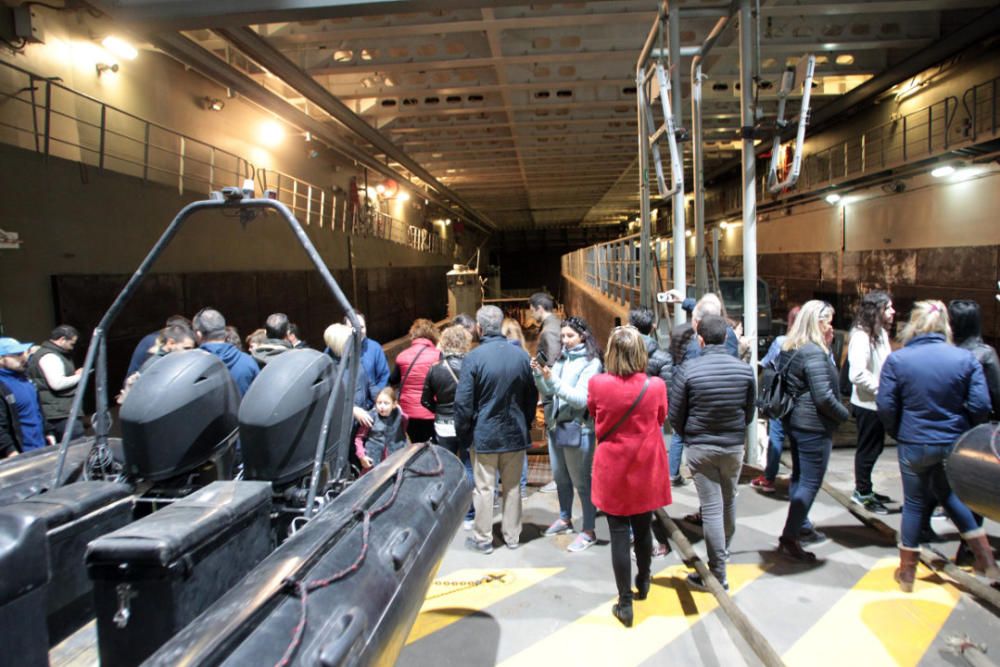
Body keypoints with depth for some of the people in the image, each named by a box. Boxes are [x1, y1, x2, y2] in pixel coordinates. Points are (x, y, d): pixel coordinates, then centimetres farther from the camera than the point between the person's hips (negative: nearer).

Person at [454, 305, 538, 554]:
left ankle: (483, 539, 19)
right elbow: (532, 395, 7)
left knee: (484, 488, 8)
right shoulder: (521, 356, -2)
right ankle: (512, 535, 26)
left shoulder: (474, 357, -16)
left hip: (484, 433, -4)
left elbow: (463, 401, -13)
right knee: (512, 486, 15)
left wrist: (462, 432, 0)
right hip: (515, 432, 4)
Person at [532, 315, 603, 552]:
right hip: (556, 425, 7)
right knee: (560, 477, 20)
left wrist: (553, 380, -28)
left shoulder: (591, 363, -11)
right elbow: (548, 393, 9)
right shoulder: (562, 358, 8)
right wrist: (539, 375, -9)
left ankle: (589, 531, 14)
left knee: (581, 481, 2)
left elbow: (580, 399, -19)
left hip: (577, 429, -7)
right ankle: (565, 519, 38)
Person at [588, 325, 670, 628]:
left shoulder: (597, 384, -15)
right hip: (646, 470, 2)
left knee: (619, 534, 5)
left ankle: (625, 603, 10)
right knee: (643, 529, 19)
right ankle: (642, 583, 41)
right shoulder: (655, 386, -13)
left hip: (613, 471, -2)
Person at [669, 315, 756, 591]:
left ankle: (718, 573, 6)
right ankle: (724, 552, 43)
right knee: (729, 500, 22)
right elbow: (750, 411, 5)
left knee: (711, 508, 1)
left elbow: (675, 415, -8)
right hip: (734, 446, 4)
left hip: (700, 447, -3)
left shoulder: (687, 370, -15)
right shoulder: (744, 369, -6)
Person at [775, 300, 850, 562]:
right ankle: (789, 538, 1)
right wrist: (844, 414, -7)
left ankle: (802, 526, 36)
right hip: (814, 426, -10)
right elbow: (824, 397, -22)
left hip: (795, 421, 10)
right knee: (810, 483, -3)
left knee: (800, 477, 21)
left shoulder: (789, 348, 9)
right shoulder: (814, 352, -21)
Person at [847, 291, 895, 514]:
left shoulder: (880, 333, 9)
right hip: (867, 404, -9)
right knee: (868, 449, 4)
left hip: (878, 403, 9)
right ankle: (862, 493, 19)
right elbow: (857, 374, -29)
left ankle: (864, 490, 33)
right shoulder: (861, 336, -22)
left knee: (874, 448, 19)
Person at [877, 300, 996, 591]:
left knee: (914, 503, 13)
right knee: (949, 495, 26)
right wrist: (961, 429, 9)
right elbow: (980, 405, -9)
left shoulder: (896, 360, -12)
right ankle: (985, 558, 28)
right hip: (955, 445, 2)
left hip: (914, 445, -2)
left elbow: (885, 406, -12)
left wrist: (898, 433, 6)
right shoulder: (966, 359, -7)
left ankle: (907, 571, 23)